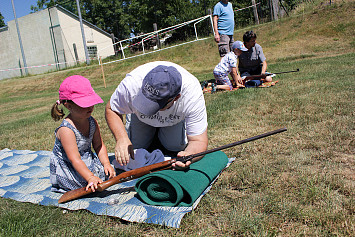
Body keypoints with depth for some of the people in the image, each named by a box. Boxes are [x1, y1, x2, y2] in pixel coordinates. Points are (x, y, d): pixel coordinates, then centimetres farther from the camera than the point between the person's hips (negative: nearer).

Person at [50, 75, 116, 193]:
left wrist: (106, 164, -13)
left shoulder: (92, 122, -5)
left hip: (88, 160, 7)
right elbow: (74, 159, -29)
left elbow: (99, 145, 1)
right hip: (66, 169, -7)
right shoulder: (66, 130, -28)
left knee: (109, 172, -5)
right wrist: (90, 177, -34)